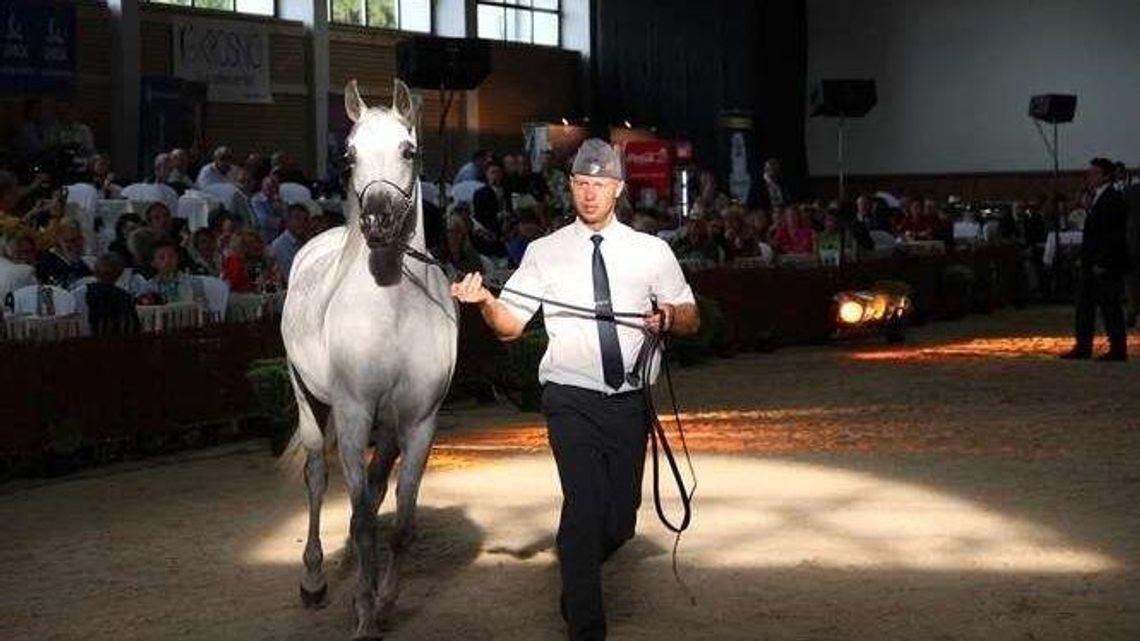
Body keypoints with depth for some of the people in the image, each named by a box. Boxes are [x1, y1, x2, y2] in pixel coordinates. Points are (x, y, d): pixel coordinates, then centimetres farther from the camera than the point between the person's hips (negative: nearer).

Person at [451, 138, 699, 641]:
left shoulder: (652, 251, 6)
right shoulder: (545, 252, 3)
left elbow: (691, 318, 12)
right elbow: (509, 326, 0)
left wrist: (670, 317, -11)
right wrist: (485, 301, -21)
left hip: (629, 401, 3)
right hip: (572, 401, -2)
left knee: (621, 519, 8)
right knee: (586, 507, -17)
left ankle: (578, 575, 40)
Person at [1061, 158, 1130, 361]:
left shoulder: (1112, 200, -14)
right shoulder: (1095, 198, 15)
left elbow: (1113, 235, -19)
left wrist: (1102, 263, -20)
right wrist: (1085, 259, 15)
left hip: (1106, 267, -10)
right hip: (1092, 264, 10)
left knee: (1110, 307, -3)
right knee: (1085, 306, 11)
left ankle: (1118, 350, 3)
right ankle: (1083, 347, 16)